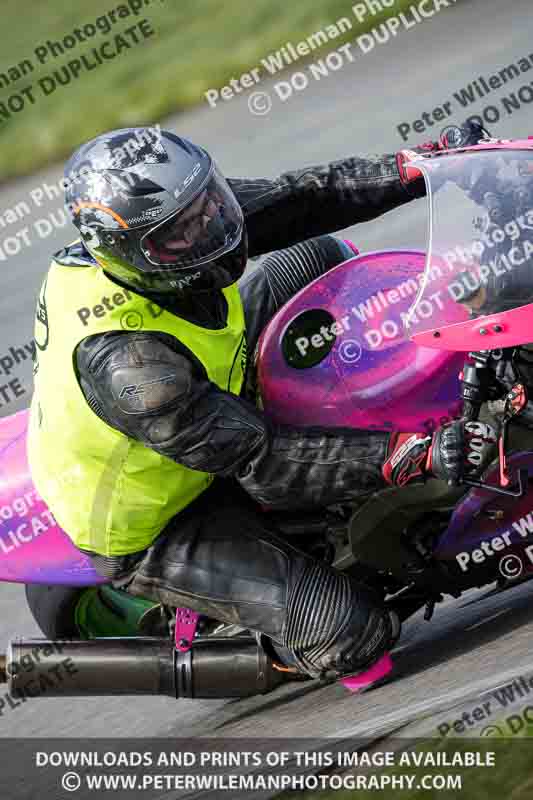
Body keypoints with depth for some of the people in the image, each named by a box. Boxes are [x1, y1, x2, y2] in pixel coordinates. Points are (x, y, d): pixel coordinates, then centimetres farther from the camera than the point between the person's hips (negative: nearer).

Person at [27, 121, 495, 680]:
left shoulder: (185, 214, -19)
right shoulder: (127, 361, -41)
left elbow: (303, 199, -10)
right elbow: (263, 463, -37)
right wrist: (408, 455, -43)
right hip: (152, 533, -8)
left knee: (322, 254, 12)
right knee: (355, 633, -22)